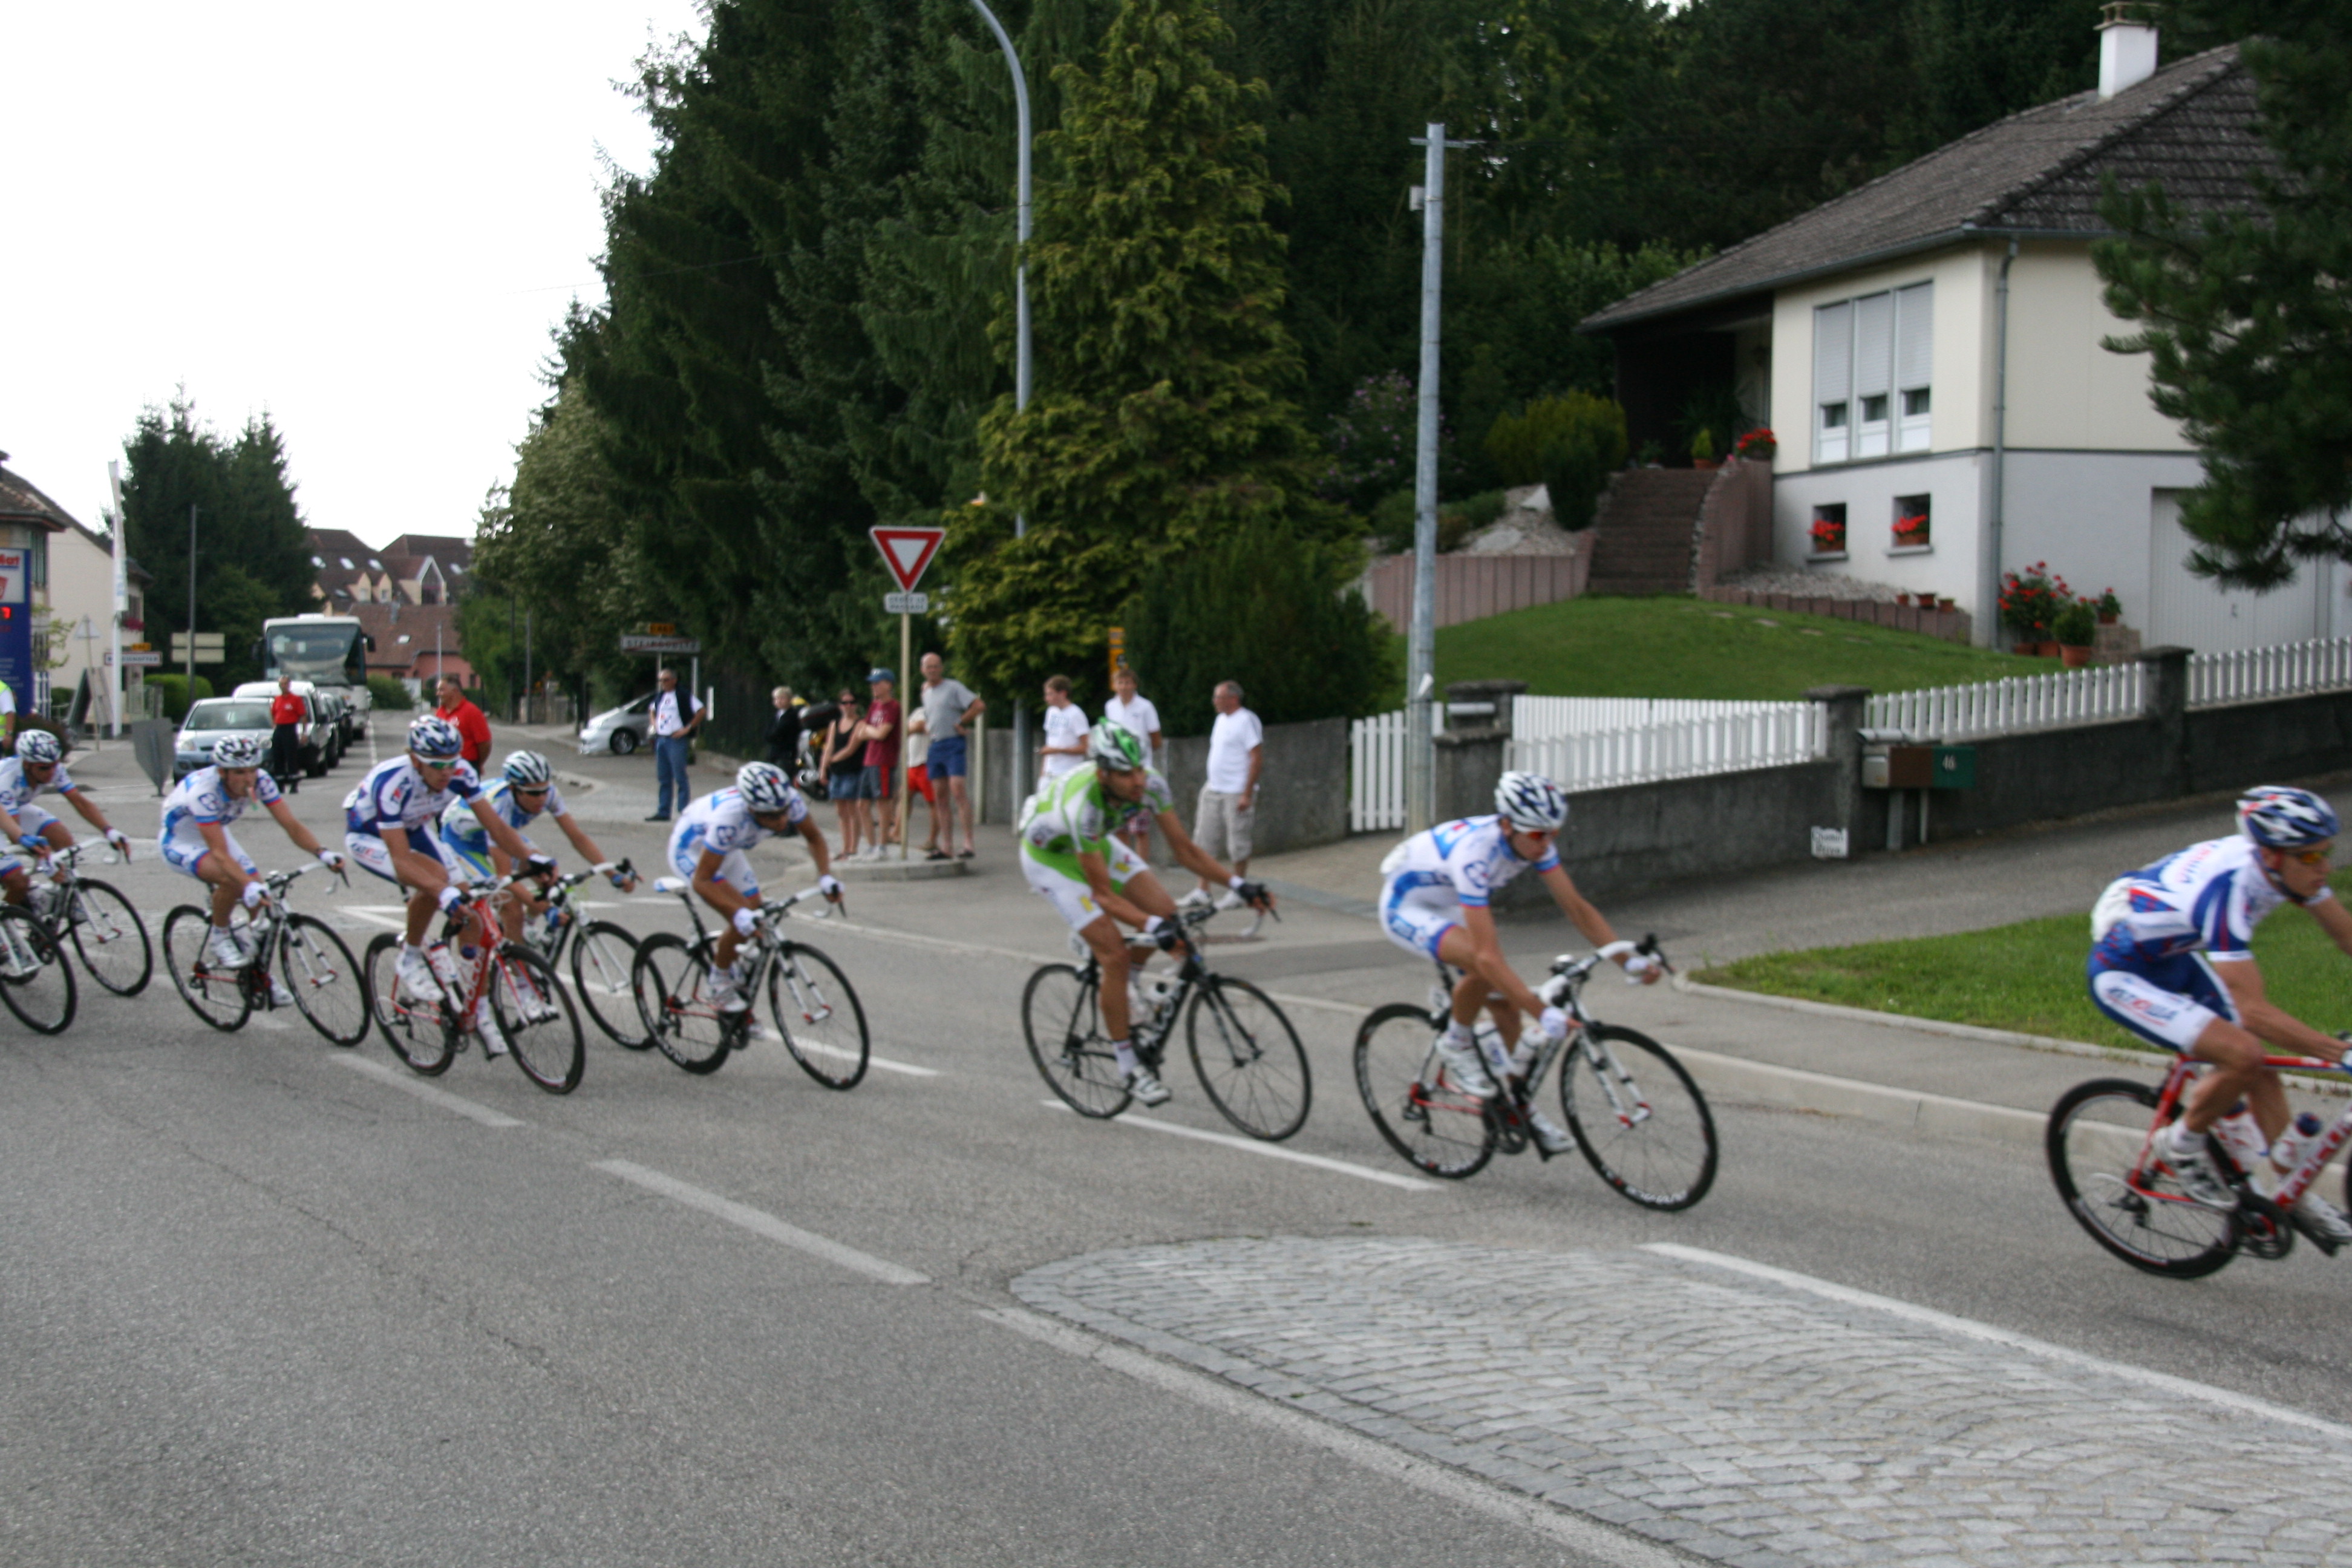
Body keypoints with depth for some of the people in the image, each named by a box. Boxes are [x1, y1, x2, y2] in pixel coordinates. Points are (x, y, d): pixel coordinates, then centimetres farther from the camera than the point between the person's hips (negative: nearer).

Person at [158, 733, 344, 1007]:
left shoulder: (260, 782, -24)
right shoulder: (203, 791, -39)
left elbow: (291, 825, -26)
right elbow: (220, 854, -43)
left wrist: (322, 853, -43)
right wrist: (249, 886, -57)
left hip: (217, 832, 6)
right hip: (179, 842, -6)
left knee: (259, 896, -8)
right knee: (231, 879, -34)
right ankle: (219, 938, -8)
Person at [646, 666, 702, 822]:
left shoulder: (684, 696, -7)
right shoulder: (659, 697, 15)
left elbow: (700, 711, -11)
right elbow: (653, 712, 33)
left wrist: (688, 729, -12)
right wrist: (655, 725, 15)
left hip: (677, 740, -7)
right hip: (661, 739, 7)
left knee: (680, 777, -7)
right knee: (663, 778, 9)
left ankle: (684, 811, -5)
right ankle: (663, 812, 13)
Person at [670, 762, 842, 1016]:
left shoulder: (790, 801, -29)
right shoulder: (729, 818, -44)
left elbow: (813, 837, -8)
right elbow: (702, 881, -38)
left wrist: (825, 876, -25)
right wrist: (740, 914, -49)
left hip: (729, 850, 6)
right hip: (692, 850, -6)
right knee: (743, 919, -21)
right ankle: (720, 980, 4)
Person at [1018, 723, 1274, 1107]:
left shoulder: (1150, 783, -25)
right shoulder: (1083, 803, -40)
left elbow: (1184, 850, -15)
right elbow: (1102, 893, -36)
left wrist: (1238, 884, -27)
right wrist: (1153, 928, -49)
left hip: (1097, 842, 6)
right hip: (1049, 855, -6)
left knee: (1163, 910, -11)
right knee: (1114, 954, -17)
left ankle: (1115, 995, 15)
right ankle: (1130, 1069, -4)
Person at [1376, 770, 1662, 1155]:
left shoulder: (1534, 841, -18)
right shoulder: (1474, 853, -40)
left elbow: (1576, 907, -11)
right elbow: (1488, 954, -43)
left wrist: (1629, 959, -22)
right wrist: (1542, 1014, -47)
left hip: (1450, 906, 7)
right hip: (1406, 908, -7)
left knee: (1506, 1005, 0)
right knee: (1481, 968, -34)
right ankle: (1456, 1045, -8)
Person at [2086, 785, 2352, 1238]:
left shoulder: (2287, 865, -14)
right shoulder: (2229, 887, -37)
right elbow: (2254, 1010, -37)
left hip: (2175, 960, 9)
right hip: (2123, 976, -8)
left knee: (2259, 1070, 4)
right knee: (2243, 1053, -23)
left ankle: (2294, 1193, 17)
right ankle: (2182, 1144, 1)